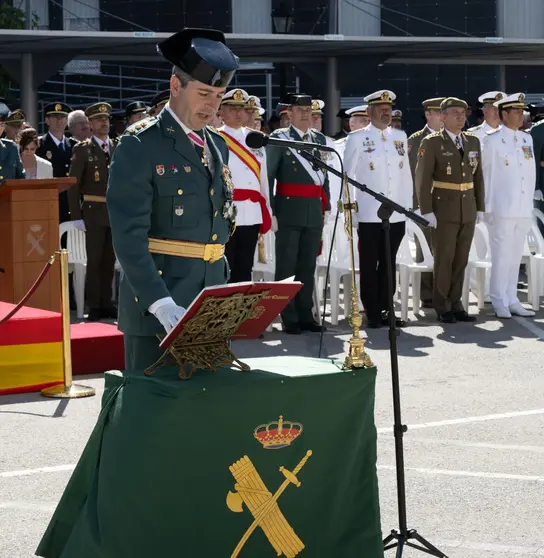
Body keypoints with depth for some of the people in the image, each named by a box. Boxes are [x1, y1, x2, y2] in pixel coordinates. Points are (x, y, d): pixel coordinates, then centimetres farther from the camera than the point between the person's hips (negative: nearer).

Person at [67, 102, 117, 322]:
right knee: (94, 260, -3)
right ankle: (94, 307, 3)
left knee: (109, 261, 7)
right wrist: (77, 216, -8)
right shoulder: (82, 150, 0)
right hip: (94, 212, -3)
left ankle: (106, 304, 14)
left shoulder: (118, 148, 11)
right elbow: (73, 185, -2)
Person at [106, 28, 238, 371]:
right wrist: (161, 303, -26)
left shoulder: (217, 146, 14)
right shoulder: (140, 146, -8)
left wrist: (222, 287, 13)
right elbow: (129, 238, -16)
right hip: (155, 305, -6)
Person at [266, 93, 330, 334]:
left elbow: (324, 176, 17)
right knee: (287, 267, 1)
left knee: (308, 267, 9)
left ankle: (306, 315, 16)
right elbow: (268, 176, -4)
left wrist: (325, 207, 11)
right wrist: (271, 211, -9)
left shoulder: (319, 139, 13)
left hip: (314, 212, 5)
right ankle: (289, 318, 5)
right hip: (289, 212, -5)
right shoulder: (279, 138, -2)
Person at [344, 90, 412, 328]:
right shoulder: (357, 138, -1)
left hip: (396, 215, 4)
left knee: (388, 264, 9)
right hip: (369, 215, -4)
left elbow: (406, 174, 15)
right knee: (369, 266, 1)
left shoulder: (400, 137, 12)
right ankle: (372, 314, 6)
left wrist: (406, 205, 11)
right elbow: (347, 176, 0)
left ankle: (386, 310, 16)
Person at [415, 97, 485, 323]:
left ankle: (455, 304, 14)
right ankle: (442, 307, 8)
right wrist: (426, 211, -15)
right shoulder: (431, 143, -6)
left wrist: (480, 207, 9)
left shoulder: (473, 141, 10)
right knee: (444, 259, -1)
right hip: (444, 210, -5)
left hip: (468, 209, 5)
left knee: (461, 259, 7)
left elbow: (478, 176, 13)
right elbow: (422, 178, -9)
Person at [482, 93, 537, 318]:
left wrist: (530, 202, 11)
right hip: (502, 209, -5)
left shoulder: (527, 139, 11)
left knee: (515, 257, 10)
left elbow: (531, 173, 15)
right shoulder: (493, 140, -5)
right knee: (501, 256, -3)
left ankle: (512, 300, 16)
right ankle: (499, 303, 4)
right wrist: (488, 207, -7)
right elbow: (487, 175, -5)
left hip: (523, 210, 5)